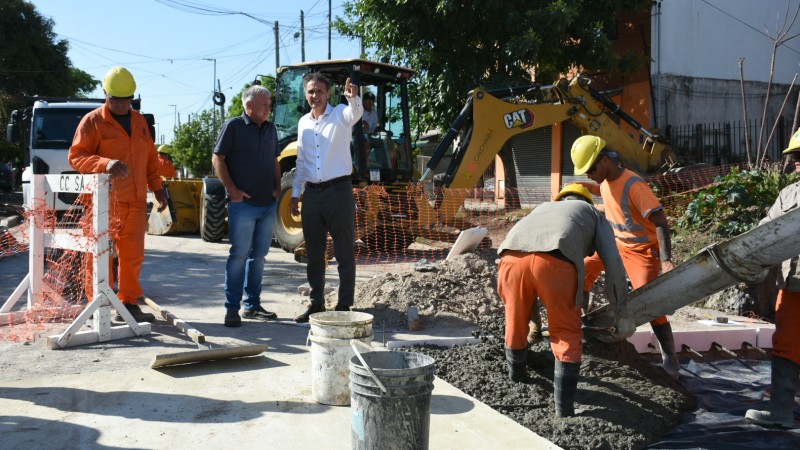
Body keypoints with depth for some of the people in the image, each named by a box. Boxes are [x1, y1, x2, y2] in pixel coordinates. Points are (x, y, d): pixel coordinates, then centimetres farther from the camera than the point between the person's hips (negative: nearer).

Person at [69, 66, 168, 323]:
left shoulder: (139, 121, 17)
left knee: (133, 254, 8)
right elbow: (76, 157, -7)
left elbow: (150, 158, 23)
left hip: (136, 200, 6)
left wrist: (157, 187, 15)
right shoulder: (93, 121, -1)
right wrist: (105, 164, -23)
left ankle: (128, 304, 19)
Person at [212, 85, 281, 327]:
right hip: (243, 204, -6)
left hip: (268, 204, 6)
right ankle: (232, 308, 1)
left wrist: (277, 187, 7)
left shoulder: (270, 129, 14)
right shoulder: (233, 126, -4)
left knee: (258, 255, 11)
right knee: (239, 255, -5)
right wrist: (232, 189, -13)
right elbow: (217, 159, -6)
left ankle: (252, 305, 19)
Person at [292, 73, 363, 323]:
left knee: (344, 252, 0)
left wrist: (353, 97, -50)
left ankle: (344, 306, 7)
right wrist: (295, 194, 16)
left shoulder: (340, 114, -2)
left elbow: (356, 113, -28)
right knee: (314, 253, 11)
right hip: (312, 193, 6)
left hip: (338, 190, -5)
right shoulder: (303, 123, 13)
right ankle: (316, 303, 22)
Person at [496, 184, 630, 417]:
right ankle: (564, 410, 15)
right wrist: (621, 312, 30)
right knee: (567, 334, 14)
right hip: (555, 260, -3)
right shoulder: (593, 214, 36)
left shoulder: (543, 207, 46)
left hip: (512, 255, 4)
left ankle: (516, 380, 48)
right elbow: (613, 264, 22)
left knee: (516, 322, 26)